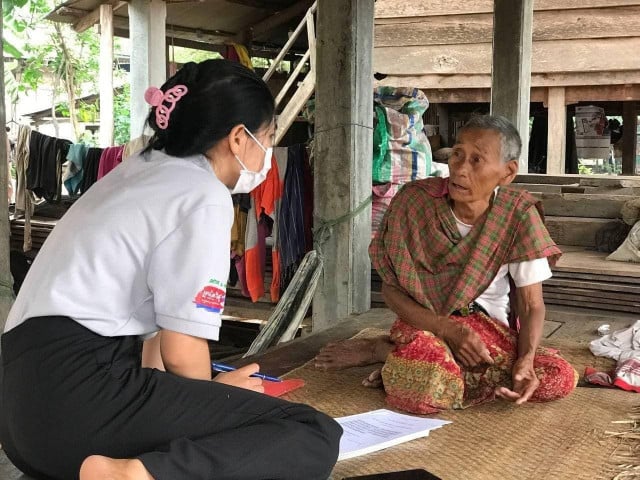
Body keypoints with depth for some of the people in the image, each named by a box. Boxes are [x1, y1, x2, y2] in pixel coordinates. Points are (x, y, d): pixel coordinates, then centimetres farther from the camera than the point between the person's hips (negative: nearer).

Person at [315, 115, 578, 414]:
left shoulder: (518, 214, -11)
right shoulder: (413, 200, -13)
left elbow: (531, 305, -6)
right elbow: (391, 289, -8)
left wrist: (526, 359, -25)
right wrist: (452, 331, -20)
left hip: (491, 330, 5)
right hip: (425, 323, -4)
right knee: (427, 390, -38)